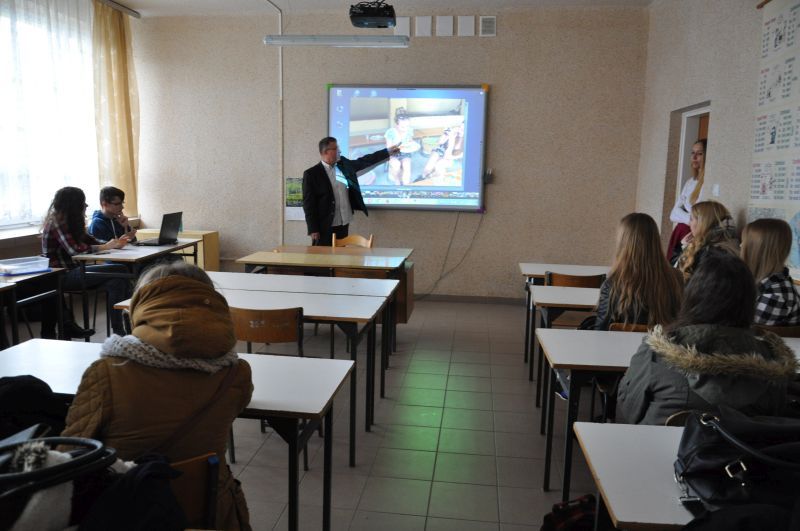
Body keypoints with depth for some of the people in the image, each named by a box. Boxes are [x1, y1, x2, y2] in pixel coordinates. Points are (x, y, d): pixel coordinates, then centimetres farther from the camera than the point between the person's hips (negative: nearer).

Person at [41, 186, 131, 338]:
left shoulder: (69, 221, 15)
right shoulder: (57, 222, -13)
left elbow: (89, 239, 14)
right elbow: (74, 249, -22)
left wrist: (114, 243, 0)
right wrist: (105, 247, -16)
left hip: (70, 271, 9)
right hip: (61, 276, -9)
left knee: (116, 280, -9)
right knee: (119, 271, -20)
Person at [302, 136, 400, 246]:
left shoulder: (344, 165, 8)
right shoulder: (311, 174, -9)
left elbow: (365, 161, 19)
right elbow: (308, 204, -10)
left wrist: (388, 151, 20)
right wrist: (313, 230, -14)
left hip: (343, 225, 6)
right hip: (324, 227, -6)